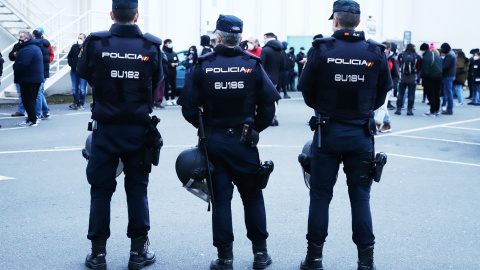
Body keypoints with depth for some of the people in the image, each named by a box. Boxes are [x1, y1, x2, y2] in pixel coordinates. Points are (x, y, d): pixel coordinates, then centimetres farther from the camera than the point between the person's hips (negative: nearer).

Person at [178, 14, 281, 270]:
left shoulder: (204, 66, -5)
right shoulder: (253, 65, -4)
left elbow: (188, 107, -8)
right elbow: (269, 103, -7)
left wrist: (204, 127, 8)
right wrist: (256, 128, 7)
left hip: (213, 141, 0)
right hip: (244, 141, 0)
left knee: (221, 198, 7)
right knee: (252, 196, 14)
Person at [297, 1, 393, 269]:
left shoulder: (322, 50, -9)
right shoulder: (376, 53, -4)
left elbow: (307, 91, -3)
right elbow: (382, 93, 2)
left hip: (328, 132, -1)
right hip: (361, 133, 1)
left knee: (321, 195, 9)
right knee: (360, 196, 10)